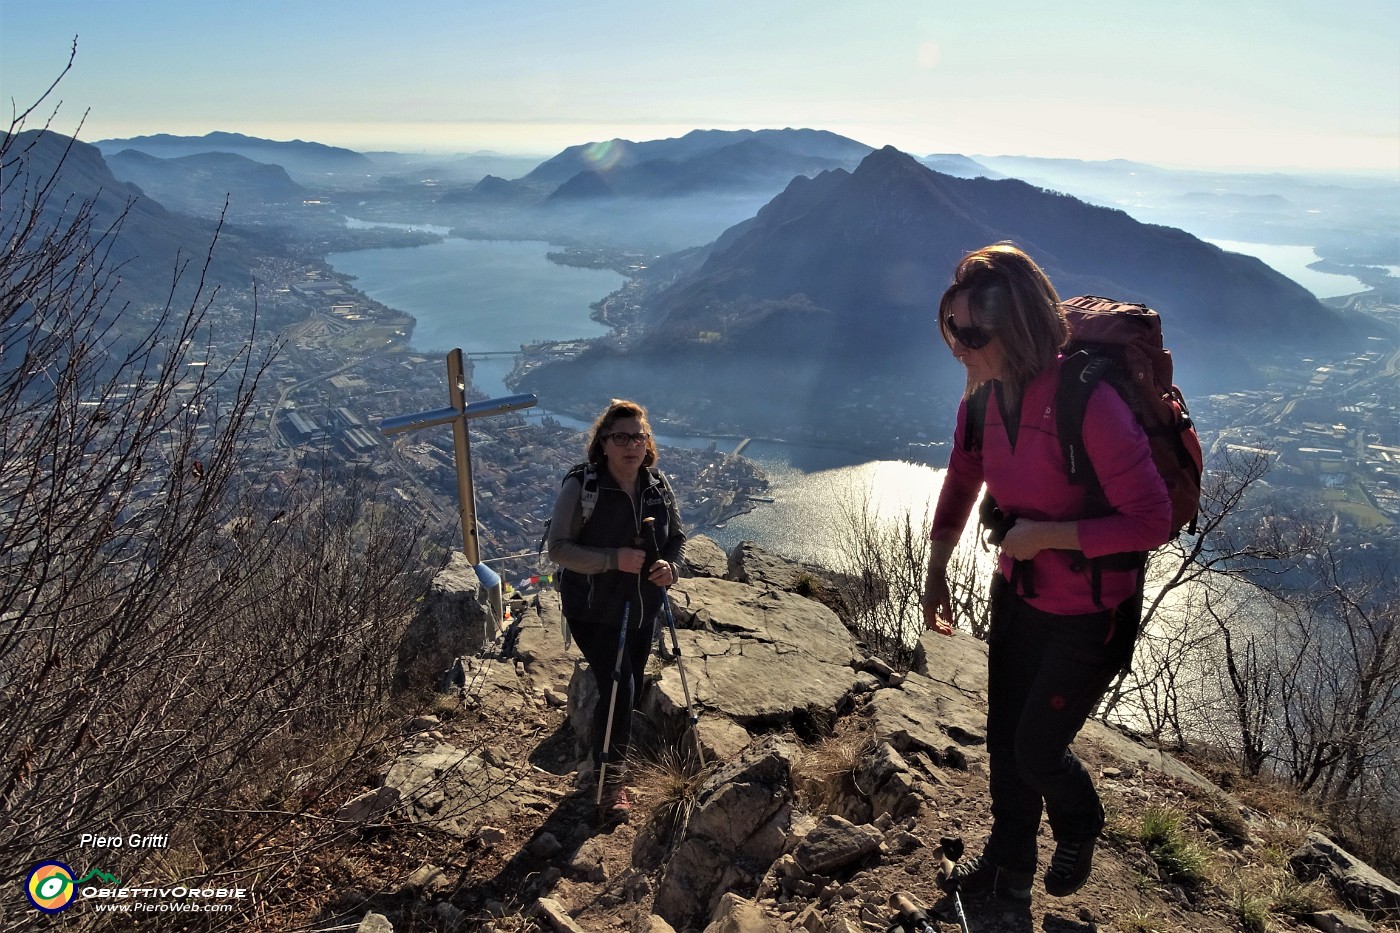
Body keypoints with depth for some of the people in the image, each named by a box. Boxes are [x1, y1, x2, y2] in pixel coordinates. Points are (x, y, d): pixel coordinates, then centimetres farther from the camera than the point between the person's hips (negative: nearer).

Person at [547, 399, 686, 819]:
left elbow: (677, 537, 8)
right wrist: (613, 559, -30)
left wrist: (670, 565, -14)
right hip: (594, 610, -5)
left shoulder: (657, 486, -3)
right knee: (618, 687, -12)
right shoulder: (581, 485, -19)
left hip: (643, 607, 6)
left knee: (631, 690, 18)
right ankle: (610, 774, 13)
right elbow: (558, 548, -20)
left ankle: (610, 756, 46)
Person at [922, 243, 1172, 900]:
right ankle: (1008, 867, 44)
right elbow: (960, 483, 8)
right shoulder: (984, 398, -9)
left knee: (1037, 748, 8)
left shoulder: (1089, 402, -31)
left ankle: (1079, 831, 45)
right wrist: (935, 573, 9)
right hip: (1018, 594, 6)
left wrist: (1046, 535, -25)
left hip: (1088, 615, -6)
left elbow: (1152, 523, -26)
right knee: (1004, 740, 19)